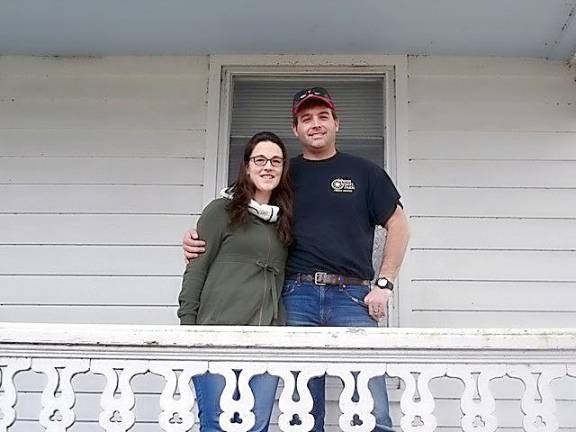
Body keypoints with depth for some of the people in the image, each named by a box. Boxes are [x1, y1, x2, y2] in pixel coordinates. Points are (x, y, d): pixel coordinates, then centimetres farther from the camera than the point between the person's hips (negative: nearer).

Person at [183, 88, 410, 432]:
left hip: (352, 297, -1)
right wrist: (199, 241, 1)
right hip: (297, 295, 2)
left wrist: (384, 284, 2)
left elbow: (398, 225, 12)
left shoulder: (364, 171, 13)